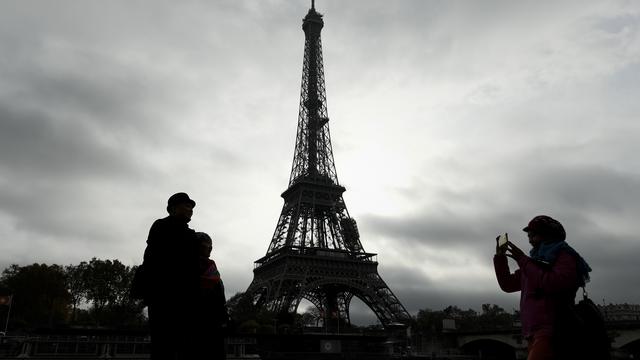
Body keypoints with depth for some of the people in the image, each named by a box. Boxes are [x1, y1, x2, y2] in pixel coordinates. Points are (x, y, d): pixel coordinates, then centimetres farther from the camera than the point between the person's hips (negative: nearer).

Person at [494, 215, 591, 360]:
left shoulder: (564, 257, 0)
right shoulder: (537, 260, 21)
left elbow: (556, 284, -20)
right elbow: (508, 285, 22)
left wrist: (523, 260, -15)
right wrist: (500, 257, 10)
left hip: (553, 333, -8)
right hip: (535, 334, 8)